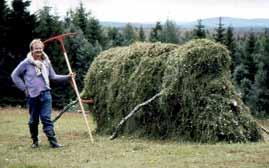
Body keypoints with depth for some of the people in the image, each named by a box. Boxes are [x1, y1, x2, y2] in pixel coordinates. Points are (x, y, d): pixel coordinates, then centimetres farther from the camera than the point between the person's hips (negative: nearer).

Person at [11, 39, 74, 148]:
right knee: (33, 120, 8)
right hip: (32, 95, -2)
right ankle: (35, 141, 23)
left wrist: (67, 77, 5)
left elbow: (53, 76, 15)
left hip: (45, 94, 2)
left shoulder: (46, 62, 8)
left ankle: (53, 141, -10)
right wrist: (24, 88, -1)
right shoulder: (26, 63, -4)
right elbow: (14, 75, 3)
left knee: (46, 118, -5)